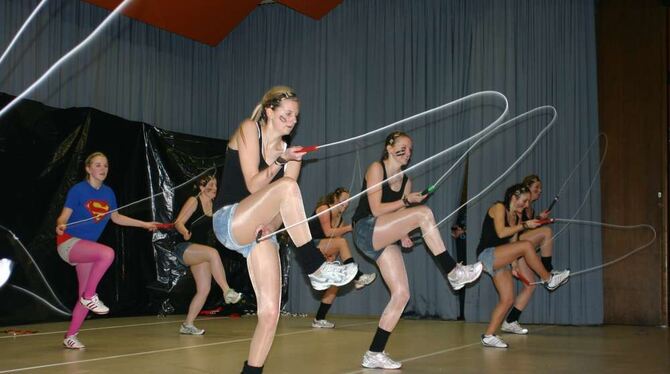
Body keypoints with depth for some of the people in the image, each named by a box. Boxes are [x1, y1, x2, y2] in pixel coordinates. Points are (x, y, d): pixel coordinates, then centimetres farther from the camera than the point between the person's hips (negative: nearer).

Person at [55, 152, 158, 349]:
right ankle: (89, 296, -17)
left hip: (86, 247, 7)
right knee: (107, 253, -33)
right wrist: (60, 226, -36)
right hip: (69, 243, -7)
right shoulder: (78, 190, -11)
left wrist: (144, 224, 22)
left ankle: (70, 336, 19)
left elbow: (116, 217, 20)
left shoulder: (108, 193, 6)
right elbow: (63, 217, -12)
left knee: (86, 297, 6)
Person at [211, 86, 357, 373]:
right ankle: (317, 269, -29)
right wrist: (280, 161, -21)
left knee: (270, 313, -8)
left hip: (259, 231, 5)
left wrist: (272, 225, -14)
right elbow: (253, 185, -11)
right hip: (227, 222, -5)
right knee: (288, 186, -31)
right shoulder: (248, 129, -2)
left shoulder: (290, 154, 11)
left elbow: (286, 206, 5)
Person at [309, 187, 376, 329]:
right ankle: (358, 278, -27)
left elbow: (336, 243, 7)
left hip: (322, 255, 9)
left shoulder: (340, 219, 13)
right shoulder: (324, 208, -7)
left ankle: (319, 319, 5)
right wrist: (349, 228, -21)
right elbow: (328, 232, -22)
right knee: (342, 241, -28)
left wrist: (333, 256, -9)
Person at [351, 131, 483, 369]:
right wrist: (406, 201, -15)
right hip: (365, 231, -7)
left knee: (401, 294, -5)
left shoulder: (406, 181, 16)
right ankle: (453, 272, -19)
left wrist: (402, 236, -1)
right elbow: (376, 210, -12)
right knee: (423, 212, -24)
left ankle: (374, 354, 2)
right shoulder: (376, 169, -4)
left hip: (385, 239, 8)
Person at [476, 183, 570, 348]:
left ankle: (488, 336, 3)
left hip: (500, 261, 9)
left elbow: (512, 244, 16)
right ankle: (548, 279, -9)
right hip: (487, 255, -9)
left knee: (508, 299, -1)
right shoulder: (499, 207, -5)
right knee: (526, 245, -25)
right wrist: (524, 225, -16)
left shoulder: (516, 217, 16)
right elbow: (501, 232, -19)